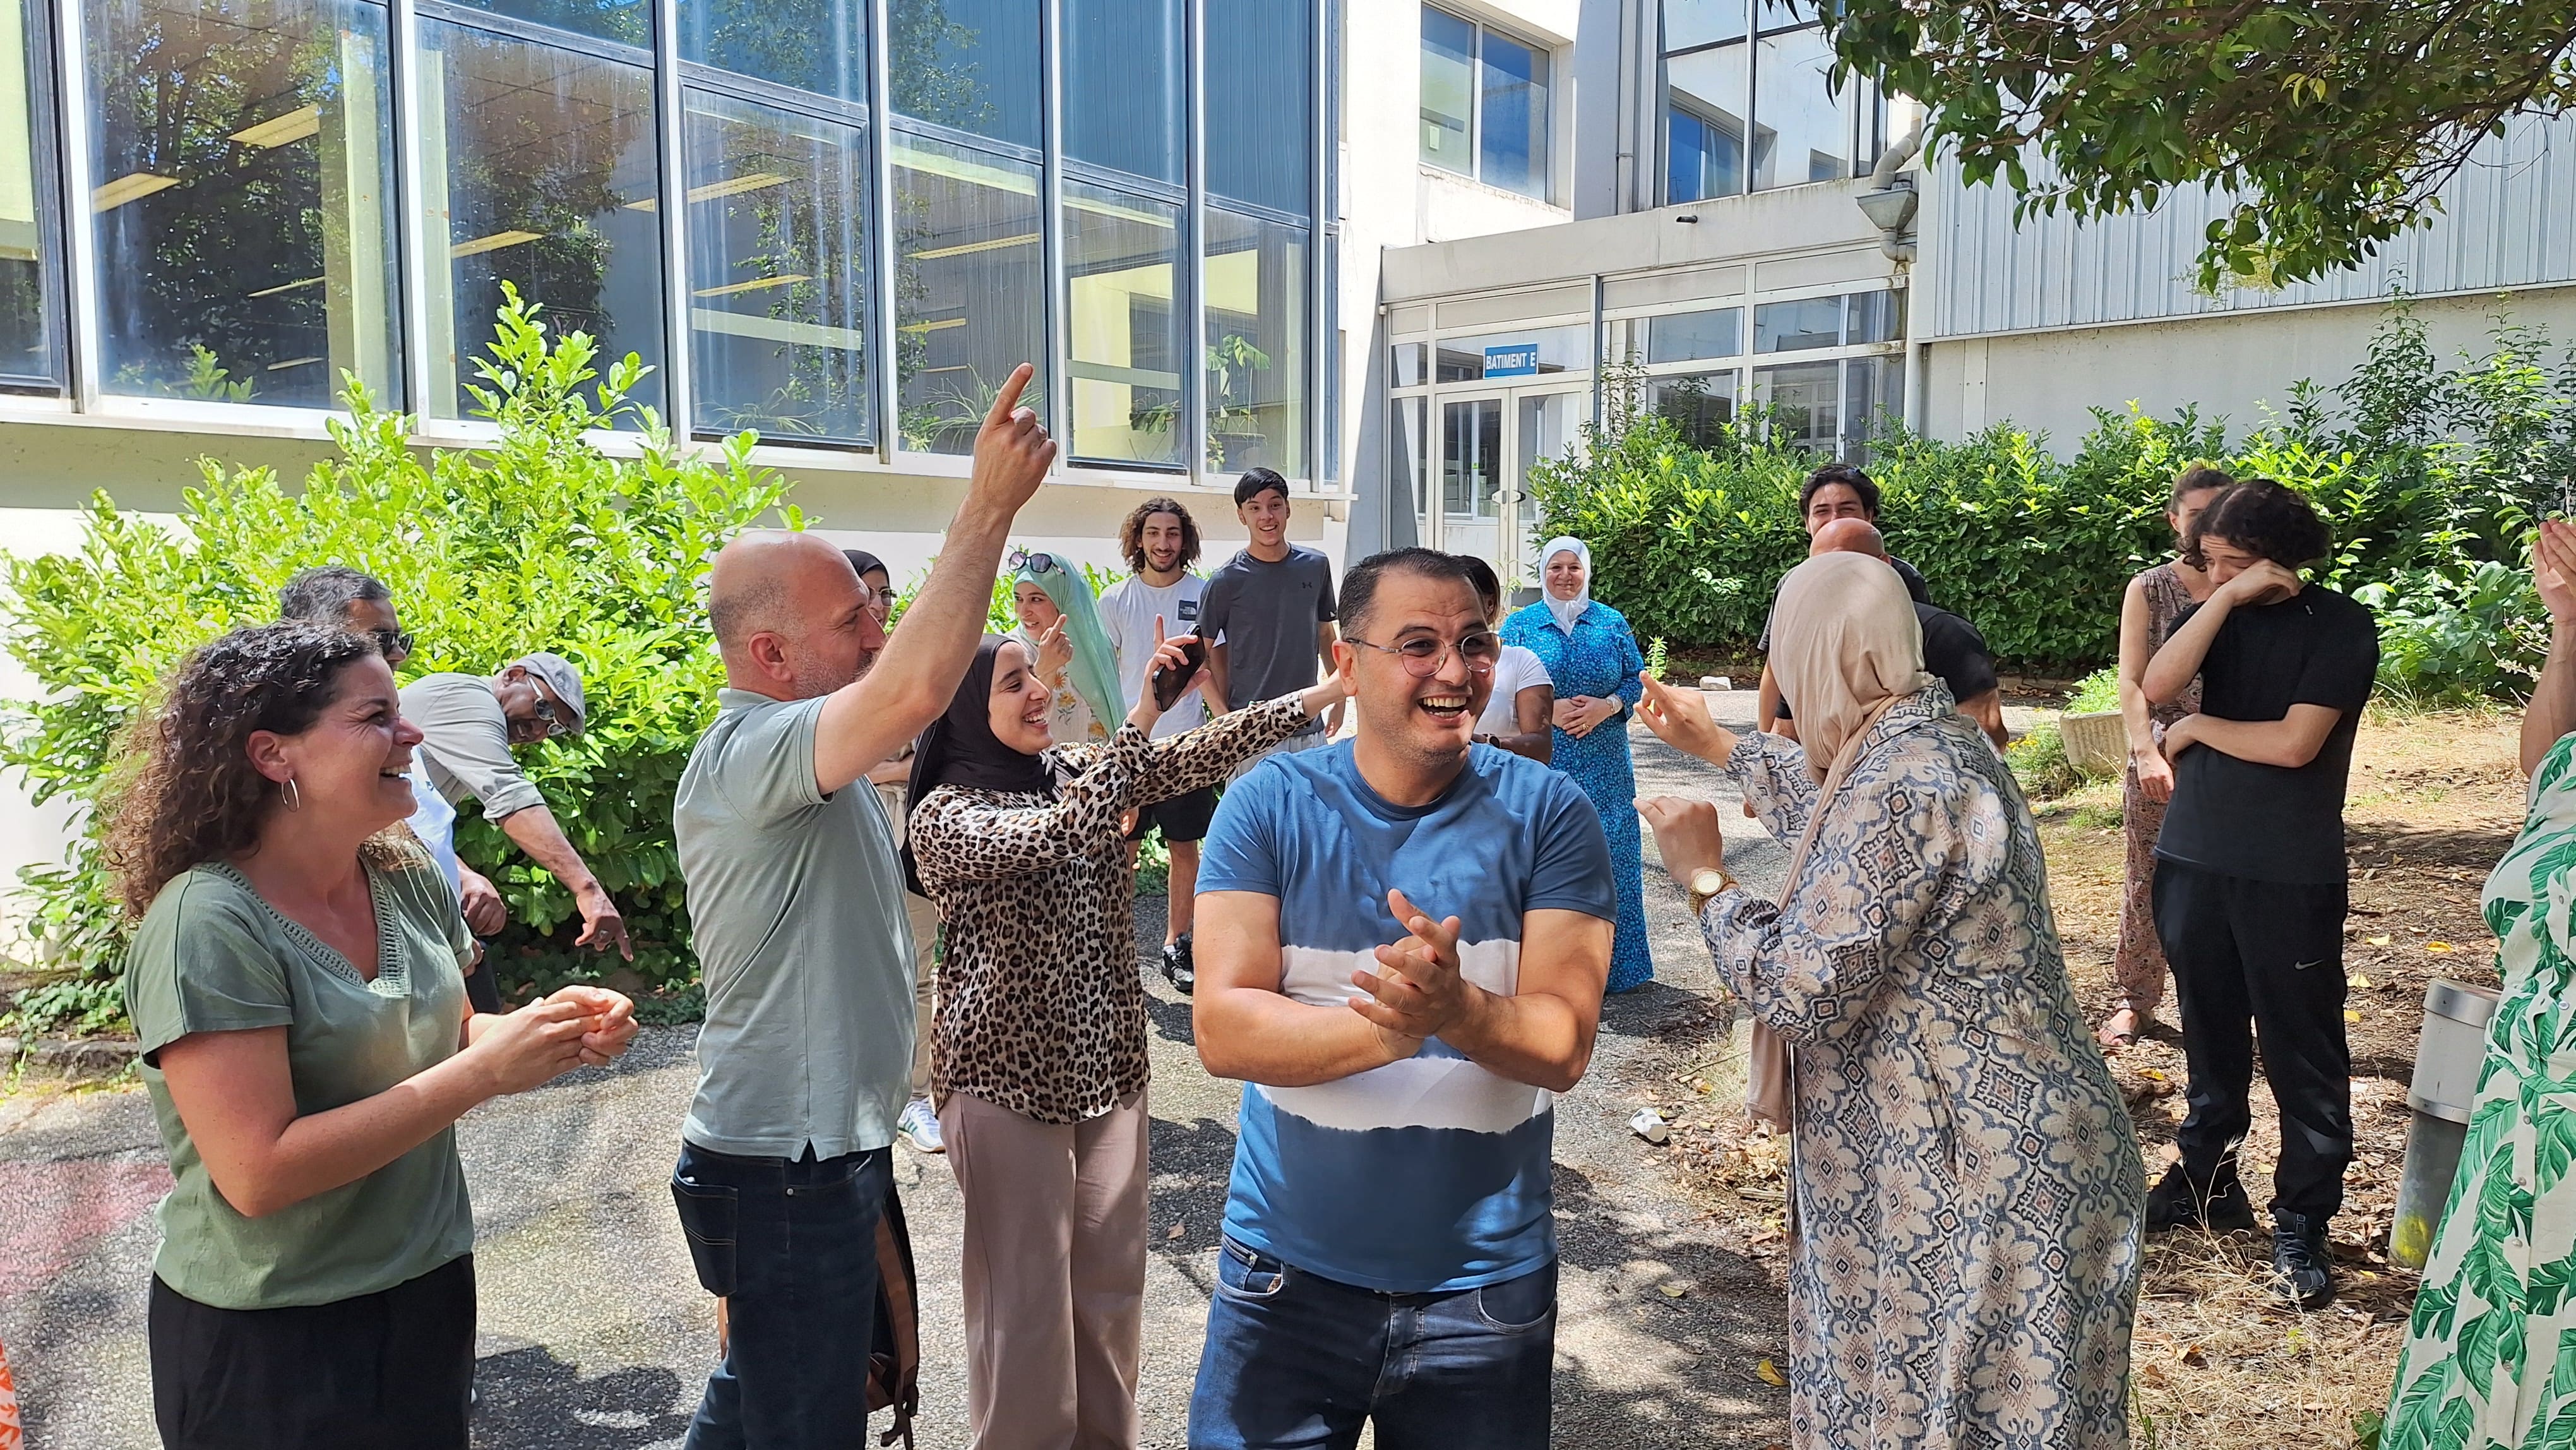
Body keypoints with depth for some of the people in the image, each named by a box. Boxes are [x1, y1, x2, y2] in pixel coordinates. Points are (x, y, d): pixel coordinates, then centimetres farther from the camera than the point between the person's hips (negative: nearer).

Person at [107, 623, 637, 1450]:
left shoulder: (409, 879, -2)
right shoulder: (206, 925, -22)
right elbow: (258, 1175, -26)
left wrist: (549, 1030, -9)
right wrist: (485, 1072, -26)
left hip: (430, 1289, 6)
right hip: (269, 1344, -6)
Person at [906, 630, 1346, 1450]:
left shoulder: (1076, 770, 5)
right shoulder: (944, 816, -12)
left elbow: (1201, 757, -5)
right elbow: (1054, 839, -30)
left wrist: (1335, 688, -14)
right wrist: (1142, 717, -31)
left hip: (1108, 1064, 6)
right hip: (1006, 1076, -6)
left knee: (1112, 1277, 16)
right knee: (1026, 1295, 6)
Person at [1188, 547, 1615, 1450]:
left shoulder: (1547, 814, -7)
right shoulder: (1270, 804, -8)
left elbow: (1565, 1045, -11)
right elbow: (1222, 1032, -15)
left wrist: (1455, 1010, -32)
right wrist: (1391, 1026, -31)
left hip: (1487, 1285, 1)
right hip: (1291, 1267, 0)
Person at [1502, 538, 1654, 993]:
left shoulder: (1612, 623, 9)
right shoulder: (1520, 626, 5)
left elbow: (1636, 679, 7)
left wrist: (1606, 707, -12)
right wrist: (1549, 710, -14)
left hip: (1604, 767, 1)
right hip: (1541, 762, -1)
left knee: (1609, 854, 2)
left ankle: (1613, 963, 14)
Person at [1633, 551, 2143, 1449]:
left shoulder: (1896, 786, -26)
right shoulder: (1933, 738, 5)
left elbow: (1799, 993, -24)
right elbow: (1835, 815, 27)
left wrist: (1704, 879, -10)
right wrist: (1717, 748, 34)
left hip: (1976, 1185, -9)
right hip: (1990, 1149, 9)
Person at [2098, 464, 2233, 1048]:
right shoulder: (2149, 590, 2)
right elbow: (2131, 681, -4)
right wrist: (2146, 752, -15)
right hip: (2162, 759, 0)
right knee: (2148, 882, 5)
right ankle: (2134, 1000, 17)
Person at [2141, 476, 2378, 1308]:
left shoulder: (2340, 625, -7)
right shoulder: (2216, 613, 6)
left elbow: (2295, 743, -17)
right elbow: (2156, 688, -13)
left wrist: (2197, 728, -4)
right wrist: (2227, 598, -17)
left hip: (2291, 874, -5)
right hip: (2194, 858, 5)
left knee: (2302, 1051, 2)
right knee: (2210, 1033, 16)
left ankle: (2302, 1223, 13)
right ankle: (2208, 1182, 30)